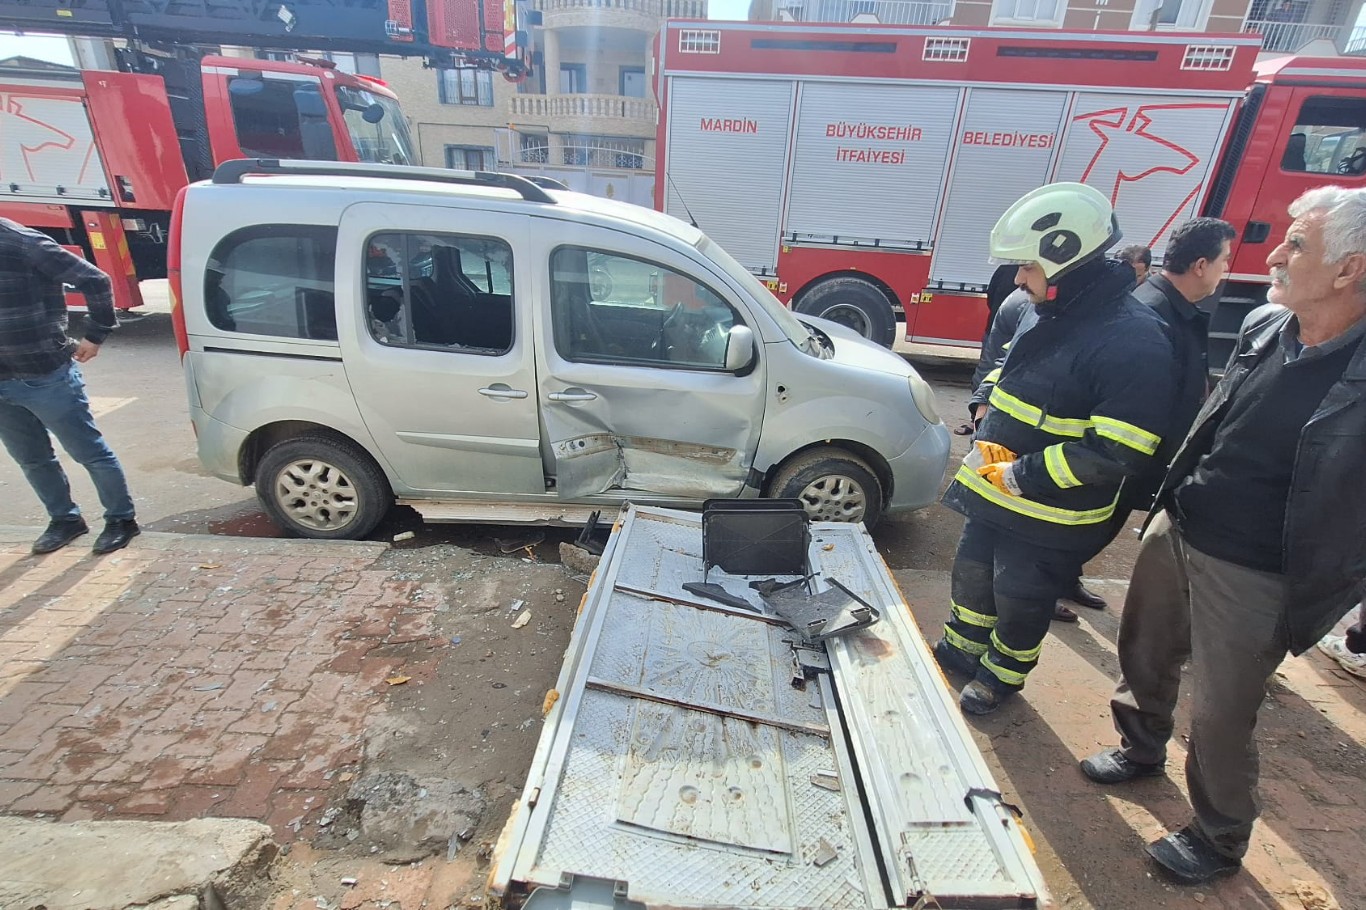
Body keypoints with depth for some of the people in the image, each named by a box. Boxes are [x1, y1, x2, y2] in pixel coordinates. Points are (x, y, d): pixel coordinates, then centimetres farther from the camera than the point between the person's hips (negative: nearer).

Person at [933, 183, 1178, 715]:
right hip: (992, 495, 7)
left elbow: (1119, 453, -27)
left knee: (1020, 601, 14)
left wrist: (1021, 475, -25)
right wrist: (987, 438, 0)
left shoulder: (1133, 340, -23)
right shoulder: (1046, 312, 2)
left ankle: (1002, 674, 39)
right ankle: (961, 647, 47)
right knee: (972, 576, 23)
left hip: (1049, 518, -7)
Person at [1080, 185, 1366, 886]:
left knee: (1220, 722, 9)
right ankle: (1141, 749, 50)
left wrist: (1307, 618, -12)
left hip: (1251, 580, -6)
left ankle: (1219, 841, 36)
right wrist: (1166, 502, 15)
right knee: (1143, 653, 23)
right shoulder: (1263, 328, -1)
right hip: (1174, 531, 6)